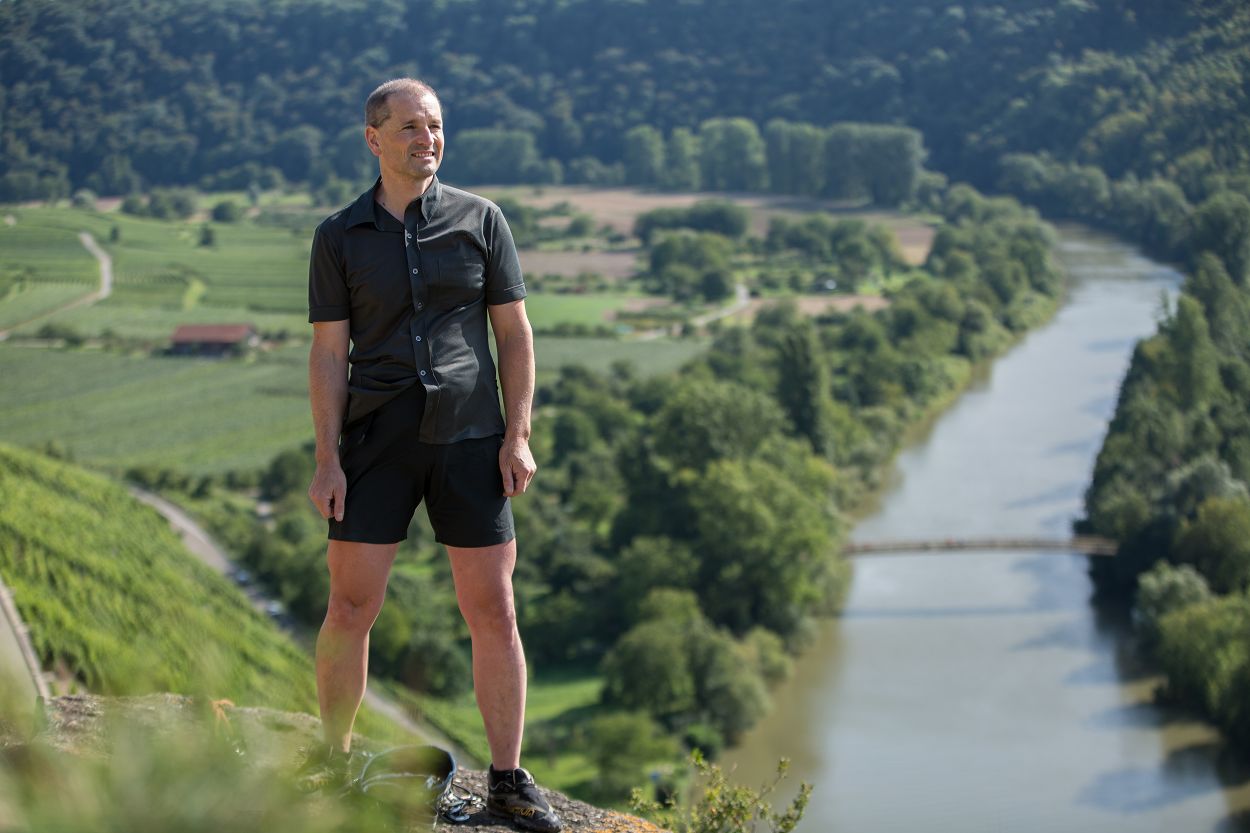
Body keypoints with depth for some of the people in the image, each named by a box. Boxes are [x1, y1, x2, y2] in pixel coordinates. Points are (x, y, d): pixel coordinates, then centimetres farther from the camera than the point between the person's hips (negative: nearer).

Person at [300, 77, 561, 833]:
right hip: (376, 438, 0)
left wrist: (518, 436, -2)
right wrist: (327, 459, -5)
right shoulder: (340, 237, 5)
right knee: (351, 607, -1)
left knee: (494, 612, 1)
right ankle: (333, 765, 17)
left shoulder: (480, 220, 5)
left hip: (469, 438, 0)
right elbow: (328, 353, 3)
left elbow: (515, 334, 6)